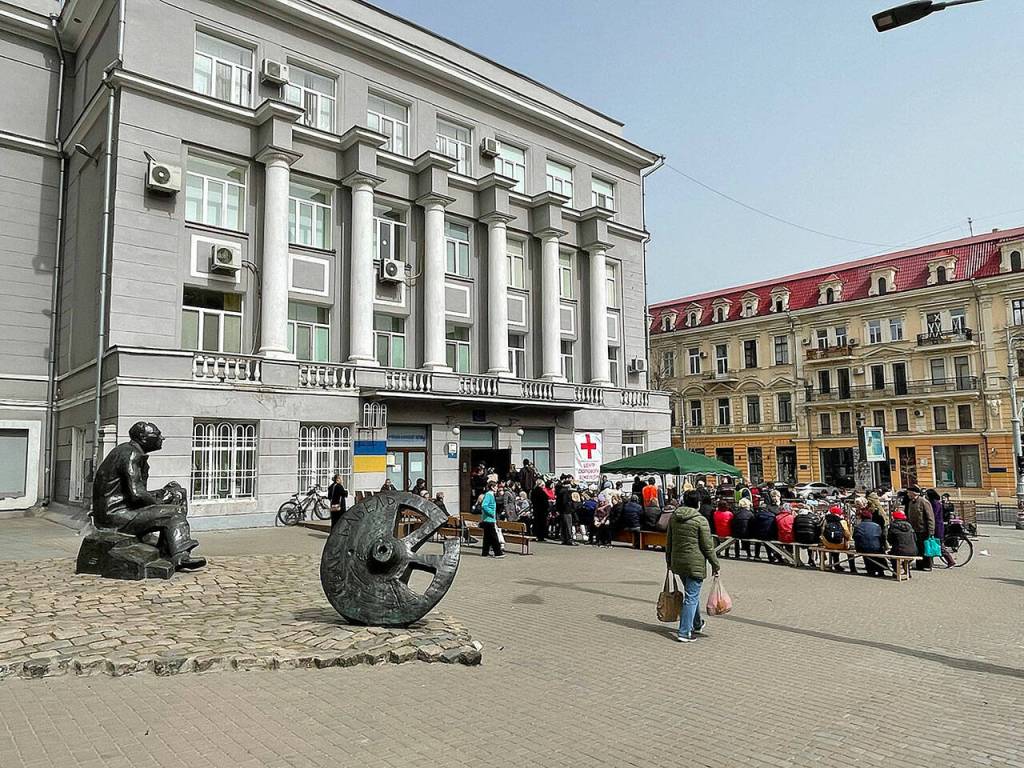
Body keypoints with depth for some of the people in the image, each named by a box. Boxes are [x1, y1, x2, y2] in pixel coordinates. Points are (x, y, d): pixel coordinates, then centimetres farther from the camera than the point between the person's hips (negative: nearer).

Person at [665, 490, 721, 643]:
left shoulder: (674, 518, 5)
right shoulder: (700, 520, -13)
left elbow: (668, 542, 12)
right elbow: (708, 546, -11)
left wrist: (669, 561, 23)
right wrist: (715, 565, -1)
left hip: (677, 562, 7)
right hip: (695, 564, -6)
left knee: (692, 594, 23)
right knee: (692, 597, 0)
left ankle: (697, 624, 38)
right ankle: (684, 632, 0)